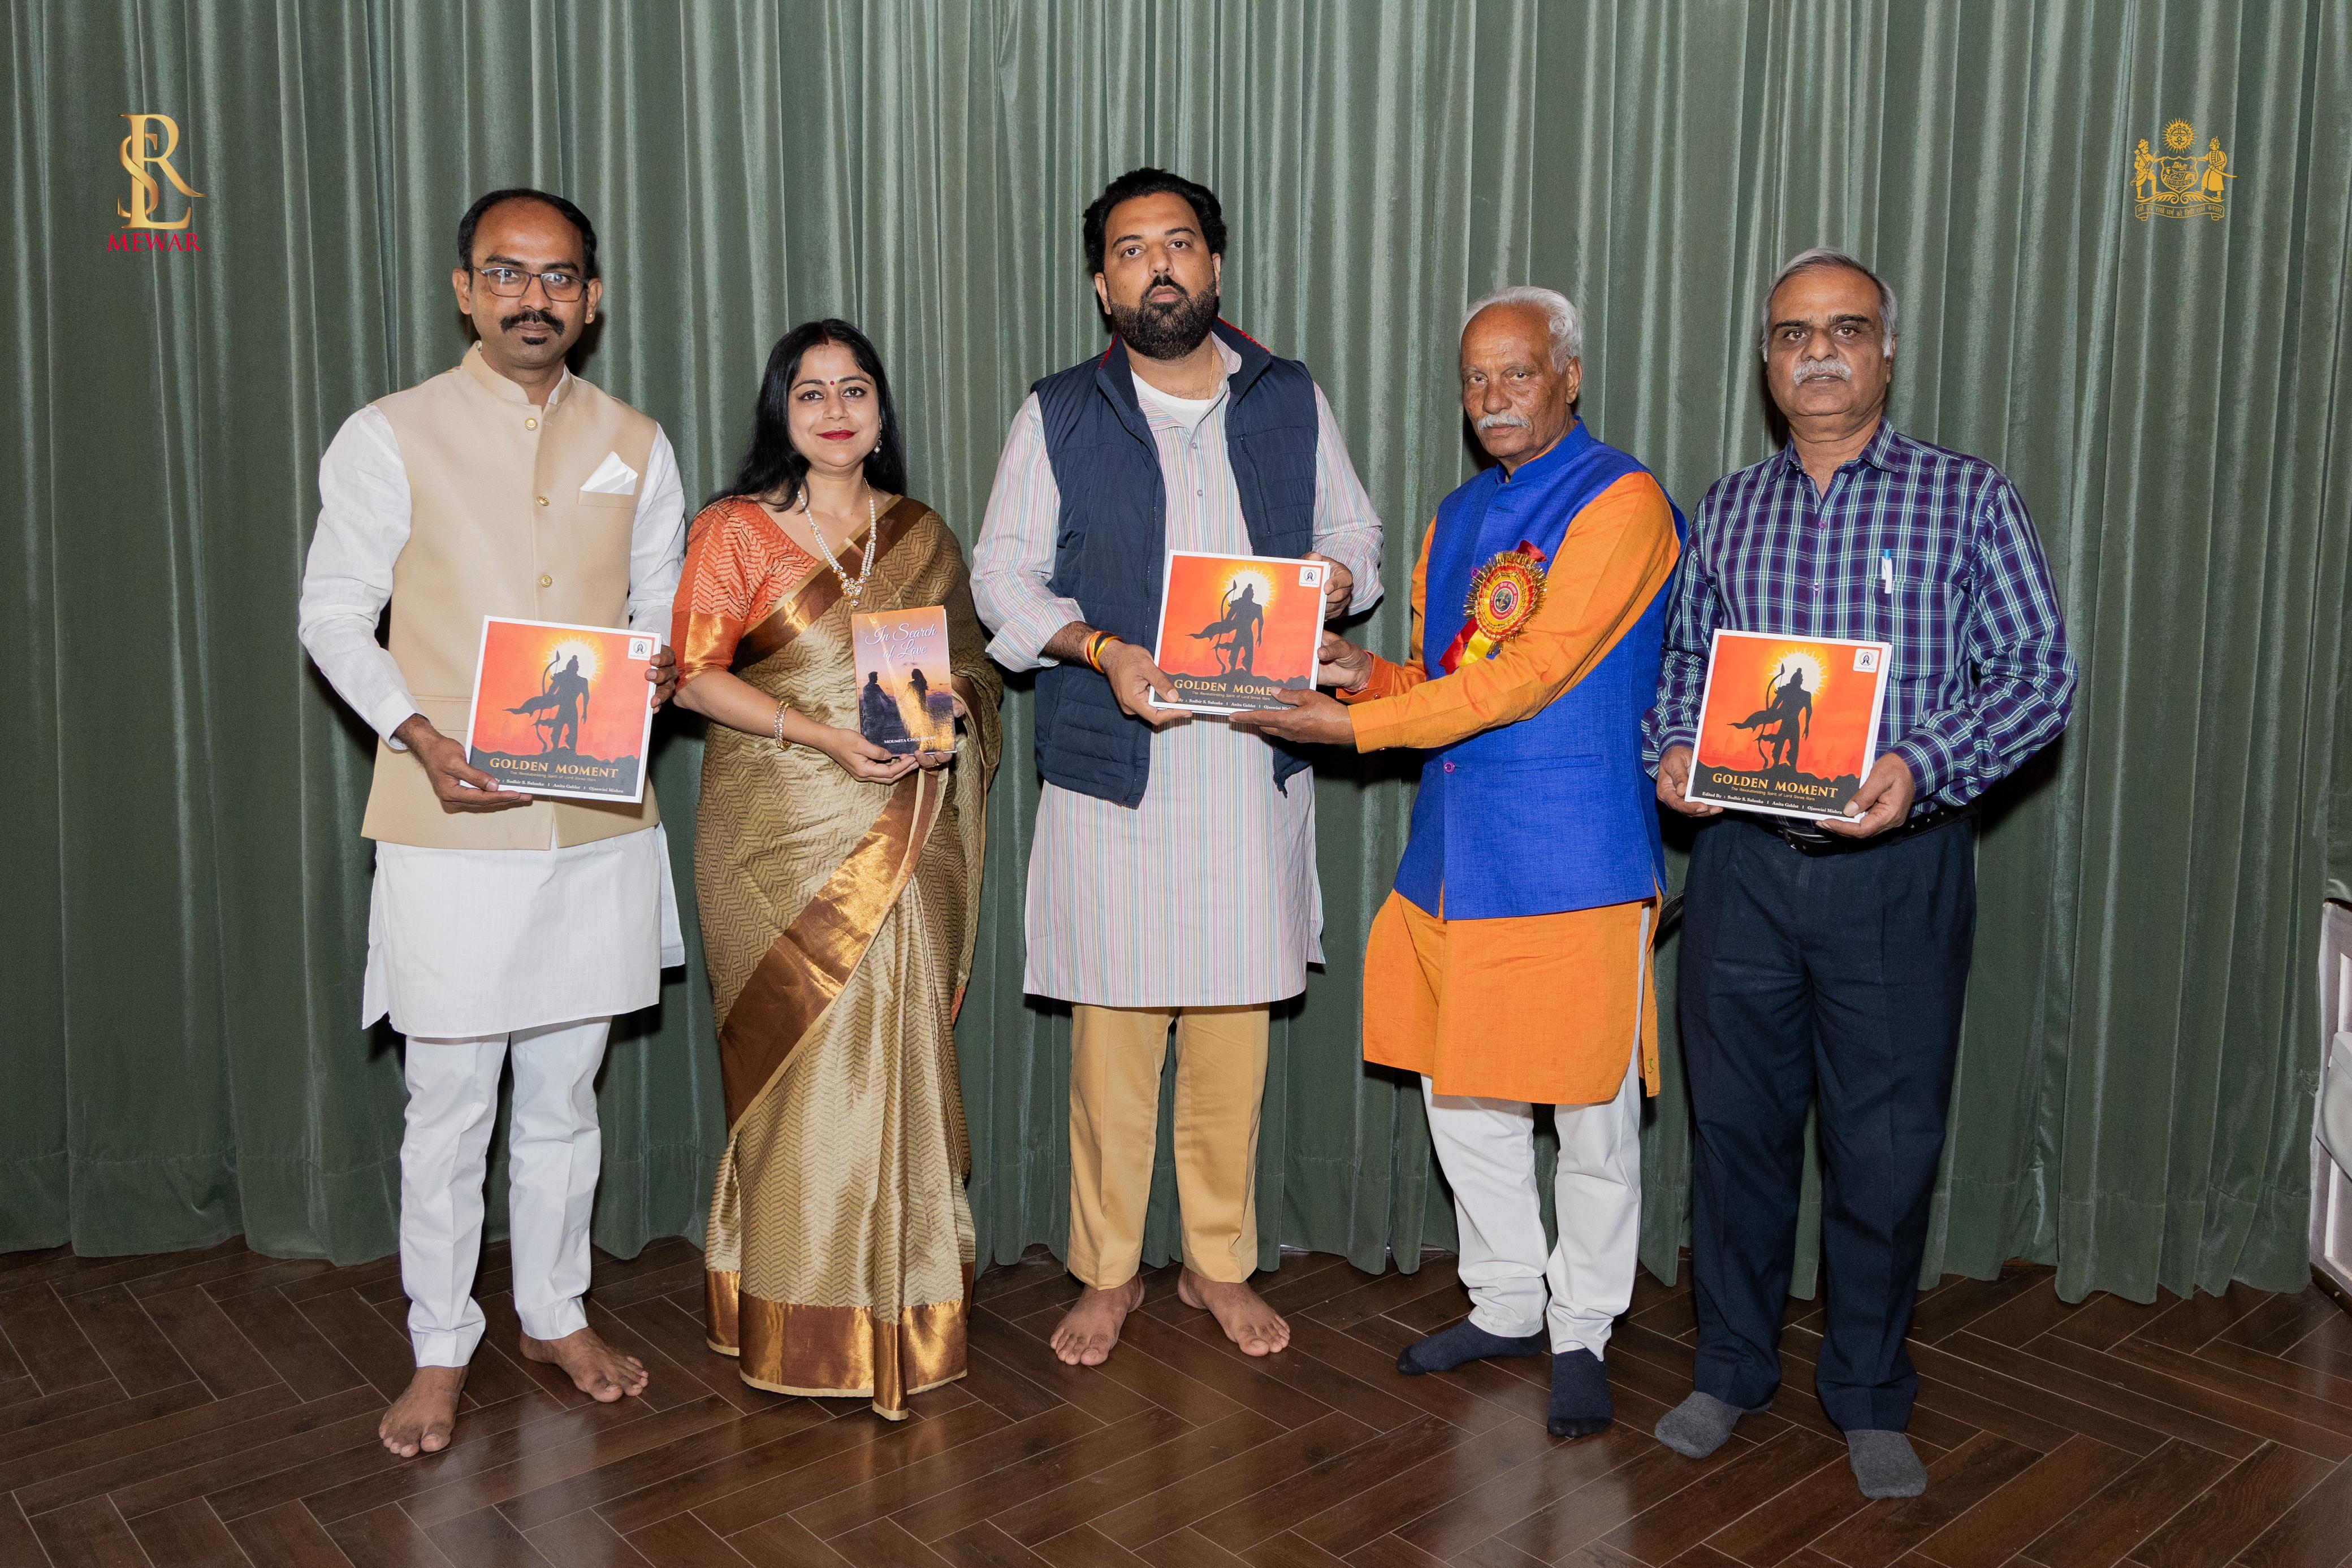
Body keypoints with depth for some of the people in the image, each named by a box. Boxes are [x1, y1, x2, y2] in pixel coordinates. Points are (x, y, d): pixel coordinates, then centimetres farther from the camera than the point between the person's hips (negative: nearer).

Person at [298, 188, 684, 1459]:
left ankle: (554, 1313, 32)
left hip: (598, 816, 3)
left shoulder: (634, 445, 9)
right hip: (450, 826, -3)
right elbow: (333, 614, -1)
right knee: (449, 1103, 4)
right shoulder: (390, 438, -1)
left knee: (566, 1089, 15)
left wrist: (661, 667, -9)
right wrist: (418, 731, -16)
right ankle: (439, 1353, 22)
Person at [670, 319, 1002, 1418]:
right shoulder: (736, 530, 2)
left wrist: (950, 709, -6)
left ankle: (901, 1301, 15)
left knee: (897, 1048, 3)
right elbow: (697, 674, -5)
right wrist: (826, 736, -17)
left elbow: (971, 668, 18)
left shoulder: (922, 535, 13)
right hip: (784, 832, -3)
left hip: (902, 840, 3)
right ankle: (801, 1318, 11)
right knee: (802, 1050, -2)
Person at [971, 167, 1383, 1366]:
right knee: (1111, 1023, 3)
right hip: (1111, 765, -1)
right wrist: (1102, 649, -15)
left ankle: (1220, 1265, 24)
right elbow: (1004, 579, 3)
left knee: (1235, 1020, 7)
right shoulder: (1058, 415, 5)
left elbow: (1353, 539, 16)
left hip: (1258, 764, 2)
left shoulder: (1292, 402, 10)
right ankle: (1107, 1272, 20)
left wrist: (1324, 585, -8)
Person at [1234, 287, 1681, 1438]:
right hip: (1454, 851, 7)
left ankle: (1581, 1336, 23)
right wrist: (1363, 675, -3)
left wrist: (1356, 726, -19)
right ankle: (1506, 1308, 32)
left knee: (1592, 1115, 5)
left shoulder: (1622, 501, -9)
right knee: (1459, 1094, 14)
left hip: (1572, 857, -7)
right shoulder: (1460, 515, 16)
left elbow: (1533, 675, -18)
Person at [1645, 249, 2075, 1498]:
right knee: (1736, 1122, 11)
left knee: (1885, 1141, 5)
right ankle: (1731, 1369, 29)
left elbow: (2039, 676, -4)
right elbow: (1679, 657, 18)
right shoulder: (1728, 508, 11)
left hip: (1898, 867, -3)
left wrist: (1919, 765, -20)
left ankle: (1870, 1398, 25)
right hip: (1742, 863, 3)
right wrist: (1672, 750, -3)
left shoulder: (1968, 499, 1)